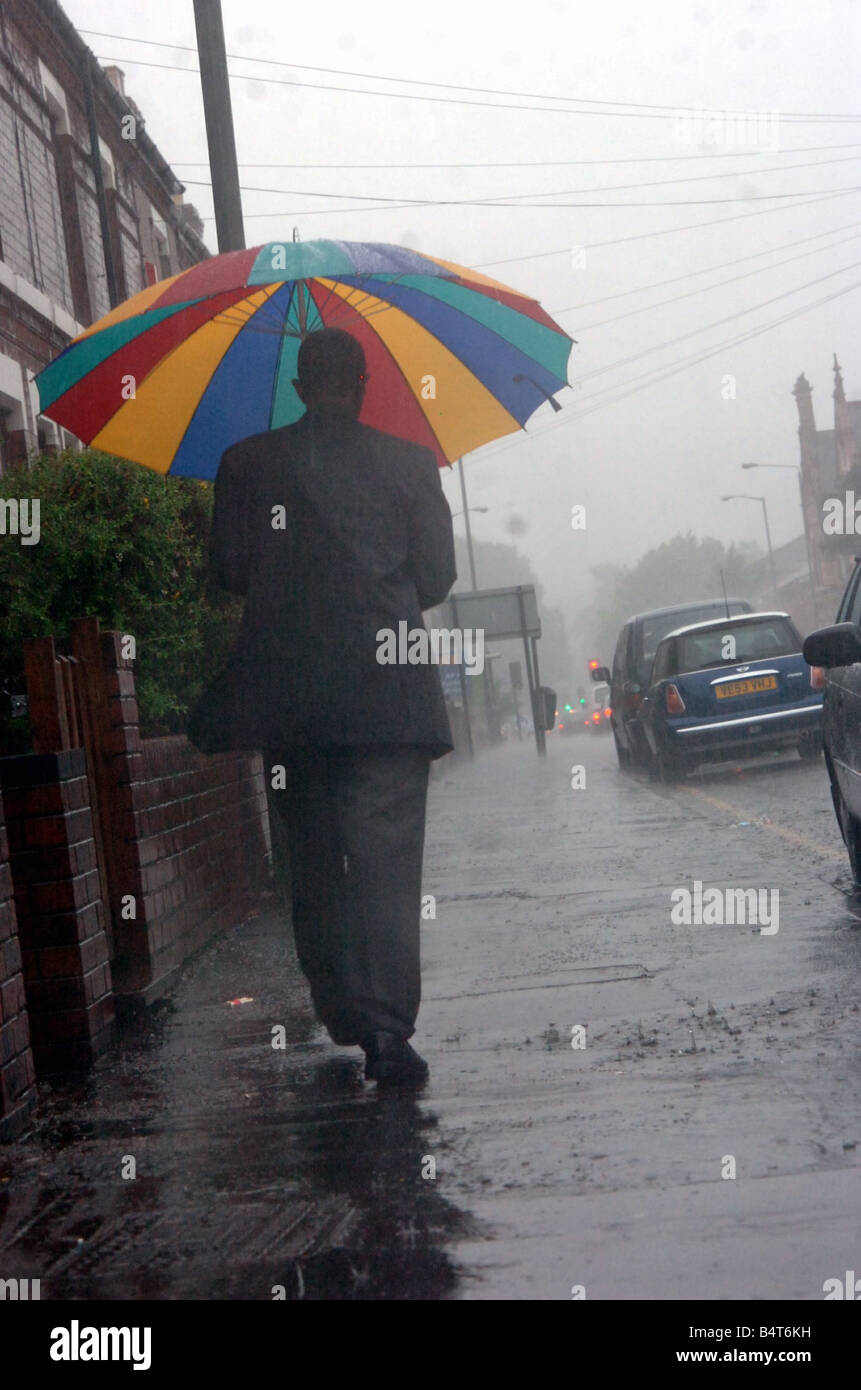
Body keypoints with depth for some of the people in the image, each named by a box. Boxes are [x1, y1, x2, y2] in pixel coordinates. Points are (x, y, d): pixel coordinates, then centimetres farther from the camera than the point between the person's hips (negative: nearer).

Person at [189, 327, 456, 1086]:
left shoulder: (247, 463, 4)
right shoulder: (410, 463, 2)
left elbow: (228, 569, 4)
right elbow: (439, 575, 3)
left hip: (288, 689, 2)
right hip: (388, 689, -2)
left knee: (313, 859, 14)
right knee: (387, 862, -3)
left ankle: (342, 1016, 21)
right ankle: (389, 1029, -11)